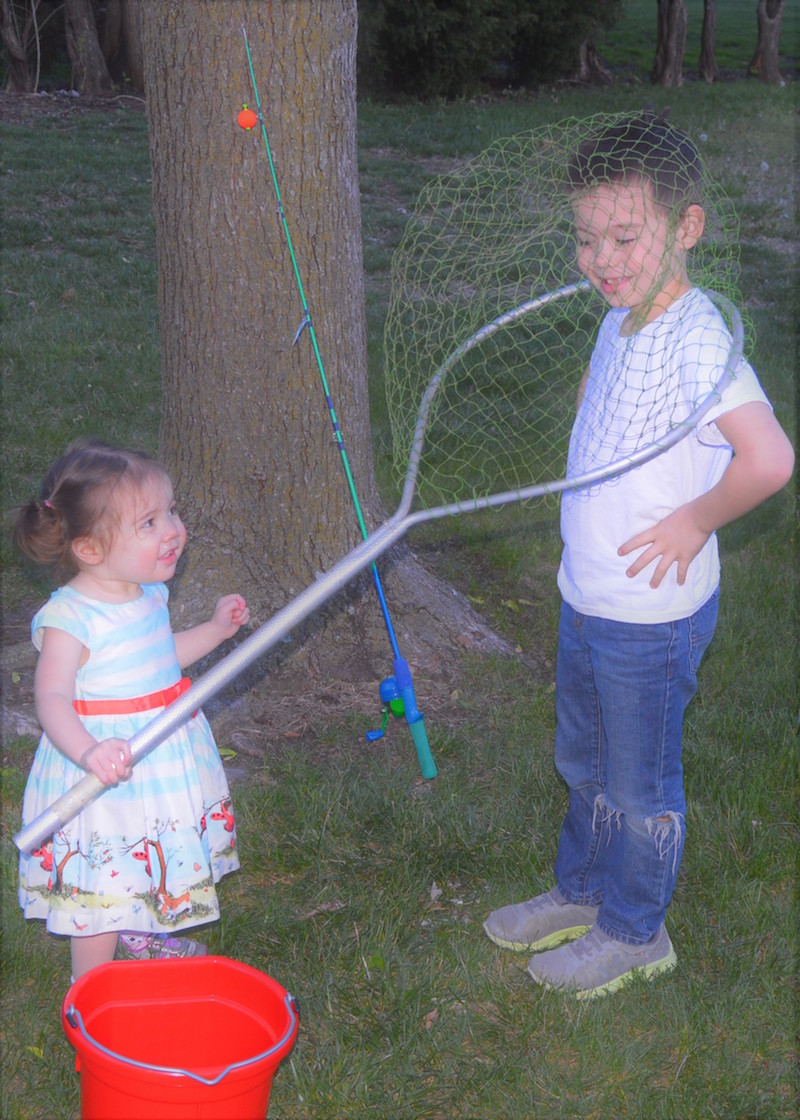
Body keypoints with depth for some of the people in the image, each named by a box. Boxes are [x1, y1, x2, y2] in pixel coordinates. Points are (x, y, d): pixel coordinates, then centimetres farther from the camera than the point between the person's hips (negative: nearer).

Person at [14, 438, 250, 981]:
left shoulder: (148, 591, 2)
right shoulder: (70, 618, -26)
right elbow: (53, 698, -32)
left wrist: (215, 629, 17)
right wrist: (87, 751, -49)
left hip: (161, 764, 8)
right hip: (105, 780, -8)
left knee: (153, 870, 27)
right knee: (102, 887, 4)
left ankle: (144, 937, 54)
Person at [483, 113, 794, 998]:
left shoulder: (696, 340, -27)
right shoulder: (624, 318, 0)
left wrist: (695, 522, -26)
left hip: (652, 616, -9)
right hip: (587, 596, 9)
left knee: (639, 783, 12)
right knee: (584, 762, 25)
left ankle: (635, 932, 33)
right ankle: (582, 894, 47)